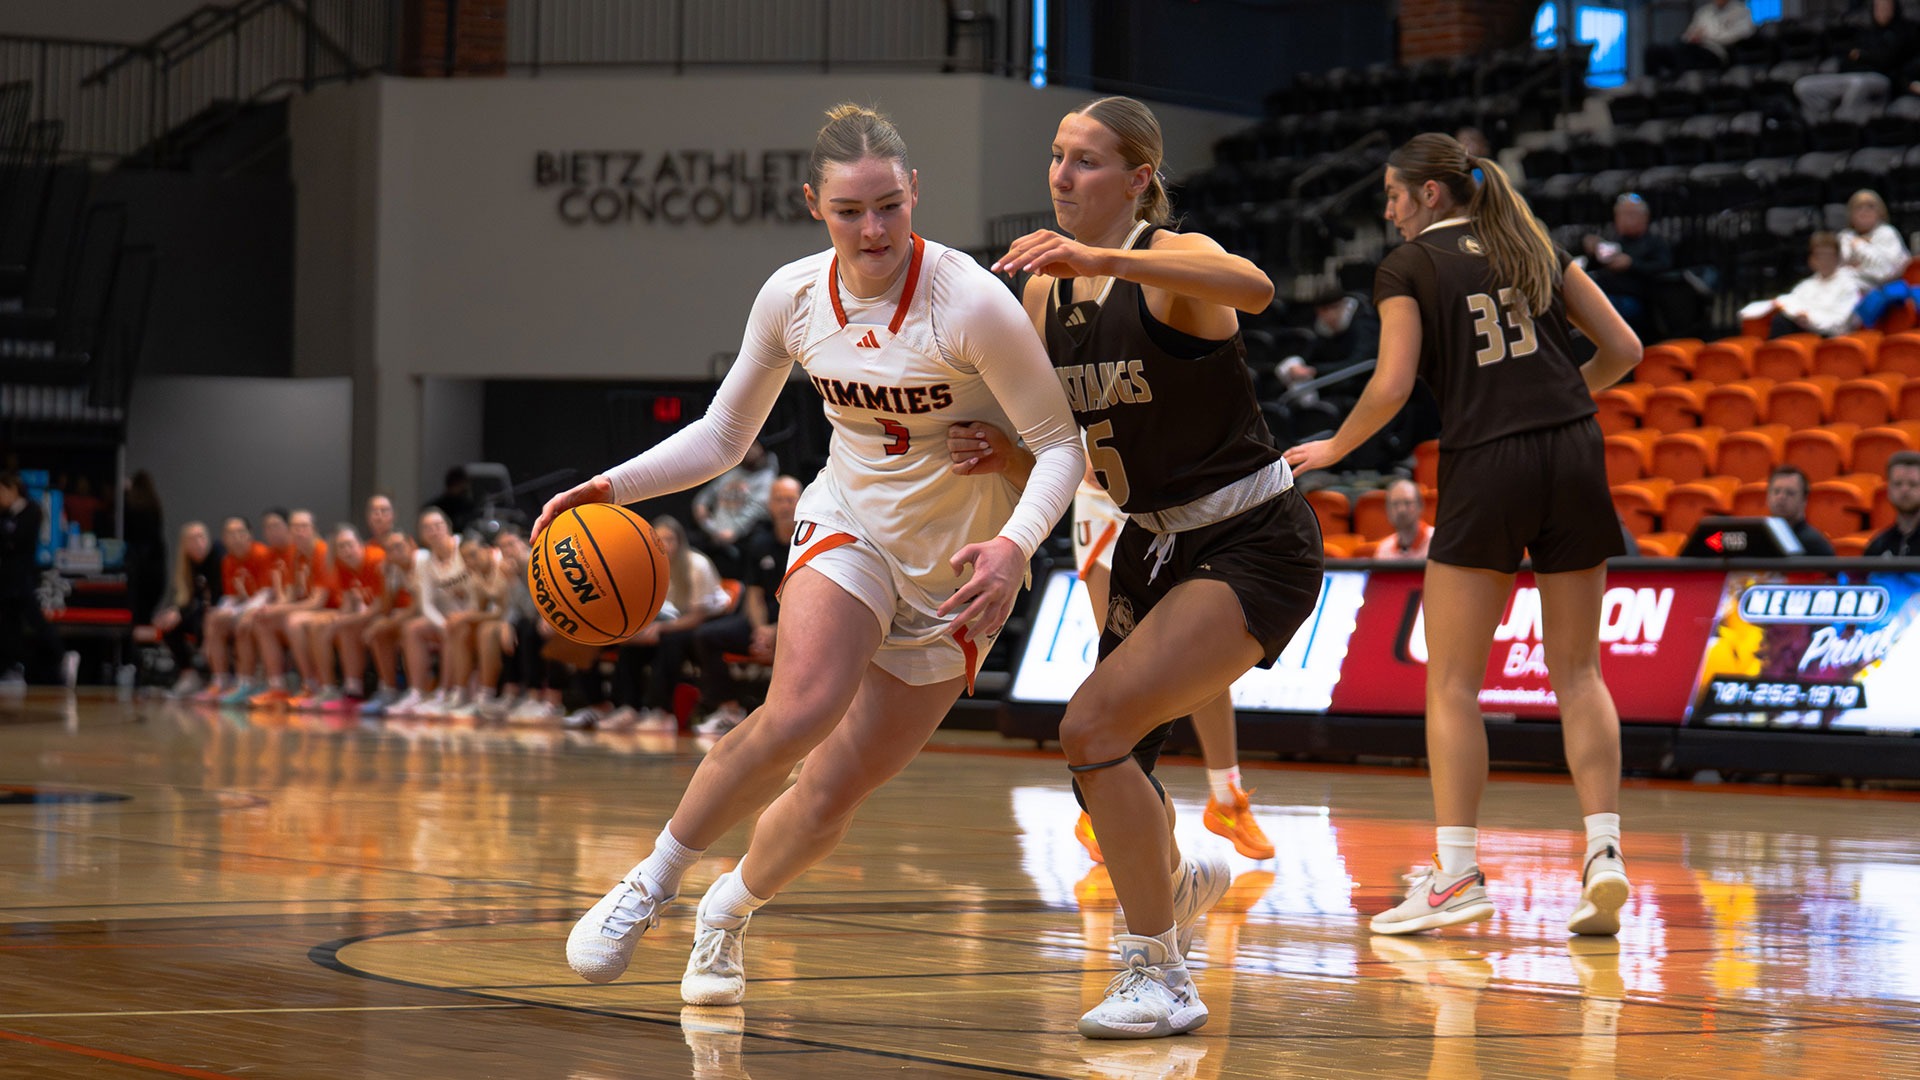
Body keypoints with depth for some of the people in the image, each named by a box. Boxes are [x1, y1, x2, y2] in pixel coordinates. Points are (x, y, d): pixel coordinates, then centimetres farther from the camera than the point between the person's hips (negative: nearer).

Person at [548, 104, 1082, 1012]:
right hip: (849, 528, 2)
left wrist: (1015, 544, -35)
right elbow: (725, 433, 5)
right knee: (799, 712, -28)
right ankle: (651, 883, -10)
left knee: (837, 789, -1)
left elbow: (1058, 442, -18)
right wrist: (614, 486, -9)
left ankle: (729, 911, 29)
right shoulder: (794, 297, -8)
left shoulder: (971, 304, -22)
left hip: (955, 569, -1)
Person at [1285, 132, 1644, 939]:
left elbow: (1392, 386, -7)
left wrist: (1334, 448, 9)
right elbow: (1623, 348, 13)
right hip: (1574, 456, 5)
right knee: (1576, 670, 9)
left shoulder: (1407, 267, 3)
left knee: (1452, 680, 3)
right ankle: (1604, 851, -2)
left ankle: (1457, 874, -2)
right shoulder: (1533, 249, 16)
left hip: (1484, 465, -4)